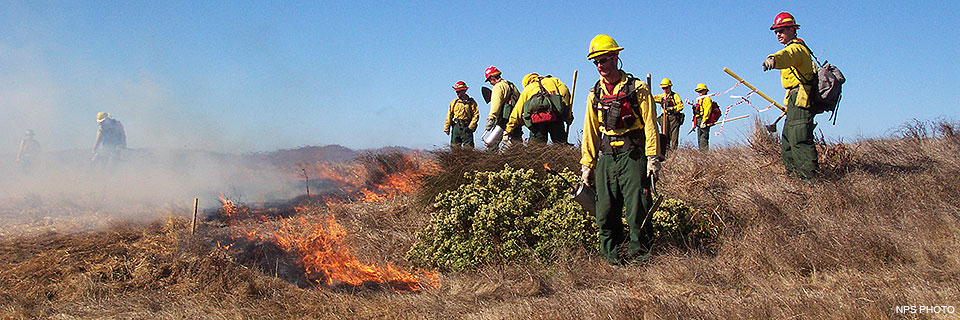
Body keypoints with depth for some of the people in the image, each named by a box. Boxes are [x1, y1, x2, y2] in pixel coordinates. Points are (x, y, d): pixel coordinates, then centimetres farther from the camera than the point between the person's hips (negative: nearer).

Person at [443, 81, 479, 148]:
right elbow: (449, 116, 11)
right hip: (456, 127, 3)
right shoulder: (454, 102, 10)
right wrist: (446, 128, 5)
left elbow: (476, 115, -1)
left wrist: (471, 127, -10)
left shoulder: (471, 102, 1)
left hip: (466, 128, -3)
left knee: (468, 147, -4)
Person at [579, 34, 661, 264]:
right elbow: (590, 131, 18)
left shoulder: (637, 88, 1)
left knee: (638, 209, -8)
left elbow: (650, 124, -1)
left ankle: (640, 255, 1)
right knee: (606, 212, 4)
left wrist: (653, 156, -8)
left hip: (632, 155, -4)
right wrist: (587, 164, 13)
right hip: (605, 158, 5)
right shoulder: (595, 94, 14)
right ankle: (613, 258, 13)